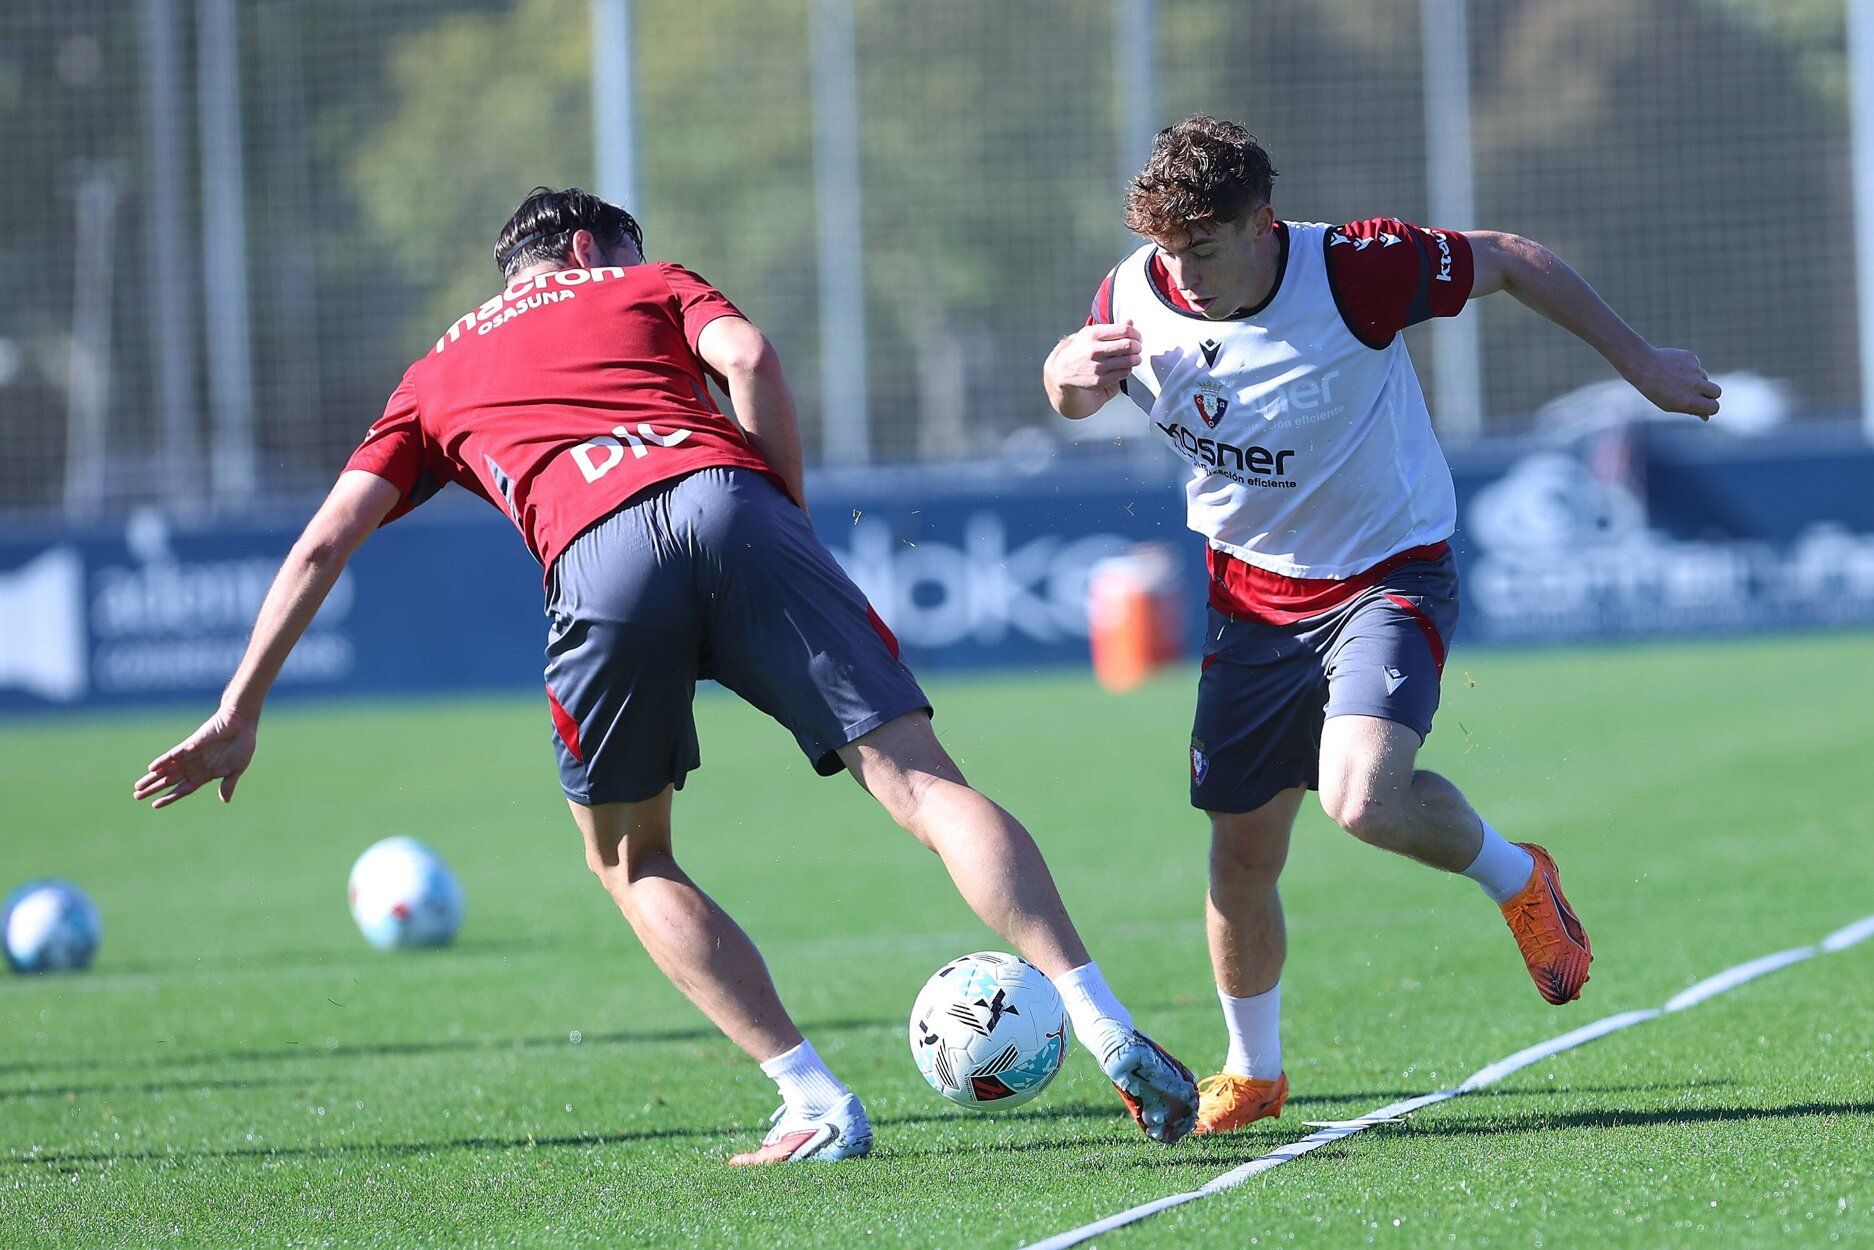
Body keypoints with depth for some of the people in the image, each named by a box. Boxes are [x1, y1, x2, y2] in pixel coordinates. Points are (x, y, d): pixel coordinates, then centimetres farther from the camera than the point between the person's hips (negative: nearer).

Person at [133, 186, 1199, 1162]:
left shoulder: (437, 375, 37)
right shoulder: (650, 285, 33)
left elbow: (324, 544, 29)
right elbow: (750, 359, 10)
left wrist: (239, 717, 29)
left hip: (595, 556, 1)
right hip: (725, 503, 0)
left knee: (630, 861, 20)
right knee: (920, 778, -3)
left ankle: (816, 1105, 6)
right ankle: (1110, 1032, -17)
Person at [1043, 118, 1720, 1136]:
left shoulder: (1355, 272, -25)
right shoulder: (1136, 299, -12)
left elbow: (1510, 261, -9)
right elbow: (1069, 396, 10)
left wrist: (1638, 363, 0)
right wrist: (1073, 371, -16)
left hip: (1387, 577, -4)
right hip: (1251, 589, 5)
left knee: (1363, 798, -29)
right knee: (1242, 853, 8)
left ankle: (1515, 879, 3)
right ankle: (1252, 1072, 33)